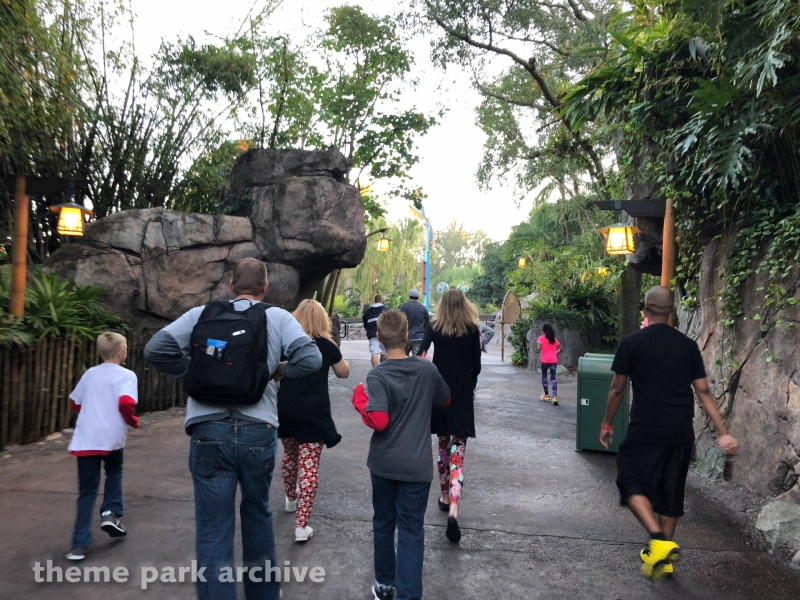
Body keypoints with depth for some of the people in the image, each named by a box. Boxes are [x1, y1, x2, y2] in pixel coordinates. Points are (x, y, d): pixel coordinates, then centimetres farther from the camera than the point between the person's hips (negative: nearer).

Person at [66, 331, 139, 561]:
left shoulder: (90, 373, 11)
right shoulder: (126, 375, -5)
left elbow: (75, 403, 18)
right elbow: (125, 403, -21)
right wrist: (133, 421, -3)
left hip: (85, 440, 3)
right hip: (111, 438, -3)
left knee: (87, 491, 8)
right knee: (114, 473, 27)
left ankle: (80, 544, 6)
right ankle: (110, 513, 11)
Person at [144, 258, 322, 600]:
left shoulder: (202, 314, 5)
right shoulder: (278, 317, 3)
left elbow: (155, 349, -3)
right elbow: (311, 358, -9)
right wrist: (279, 371, 8)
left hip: (209, 433, -1)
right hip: (259, 432, 1)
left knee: (213, 530, 7)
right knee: (258, 515, 24)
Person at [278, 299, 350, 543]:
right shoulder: (326, 345, -3)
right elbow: (344, 373, 11)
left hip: (286, 409, 4)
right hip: (313, 411, -4)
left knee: (290, 455, 25)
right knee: (309, 465, -2)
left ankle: (291, 499, 47)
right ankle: (302, 525, -4)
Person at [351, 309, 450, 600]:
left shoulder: (377, 375, -15)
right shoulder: (427, 369, -6)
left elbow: (378, 421, -23)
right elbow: (445, 400, 11)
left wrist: (359, 399, -7)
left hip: (383, 464, 0)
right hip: (416, 465, 0)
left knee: (383, 523, 17)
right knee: (411, 529, 5)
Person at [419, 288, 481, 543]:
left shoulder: (434, 327, -2)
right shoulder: (472, 329, -2)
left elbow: (421, 355, -13)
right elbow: (477, 365, 4)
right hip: (463, 396, -1)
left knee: (443, 446, 21)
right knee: (457, 453, -3)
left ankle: (445, 497, 32)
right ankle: (453, 511, -17)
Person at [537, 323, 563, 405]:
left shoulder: (541, 338, 0)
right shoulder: (554, 339, 13)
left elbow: (539, 348, -13)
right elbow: (561, 349, 12)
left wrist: (539, 350, 9)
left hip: (545, 360, -3)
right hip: (554, 360, 3)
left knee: (544, 376, 17)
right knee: (553, 378, -1)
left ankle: (547, 394, 22)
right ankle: (555, 397, -15)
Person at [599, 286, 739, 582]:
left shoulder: (632, 342, -5)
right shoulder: (688, 345, 6)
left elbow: (617, 389, -1)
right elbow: (704, 392, 3)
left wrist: (607, 424, 11)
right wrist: (723, 433, 5)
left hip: (645, 430, -4)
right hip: (681, 433, 5)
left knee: (632, 483, 7)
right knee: (671, 492, 15)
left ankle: (659, 540, -12)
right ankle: (664, 553, 24)